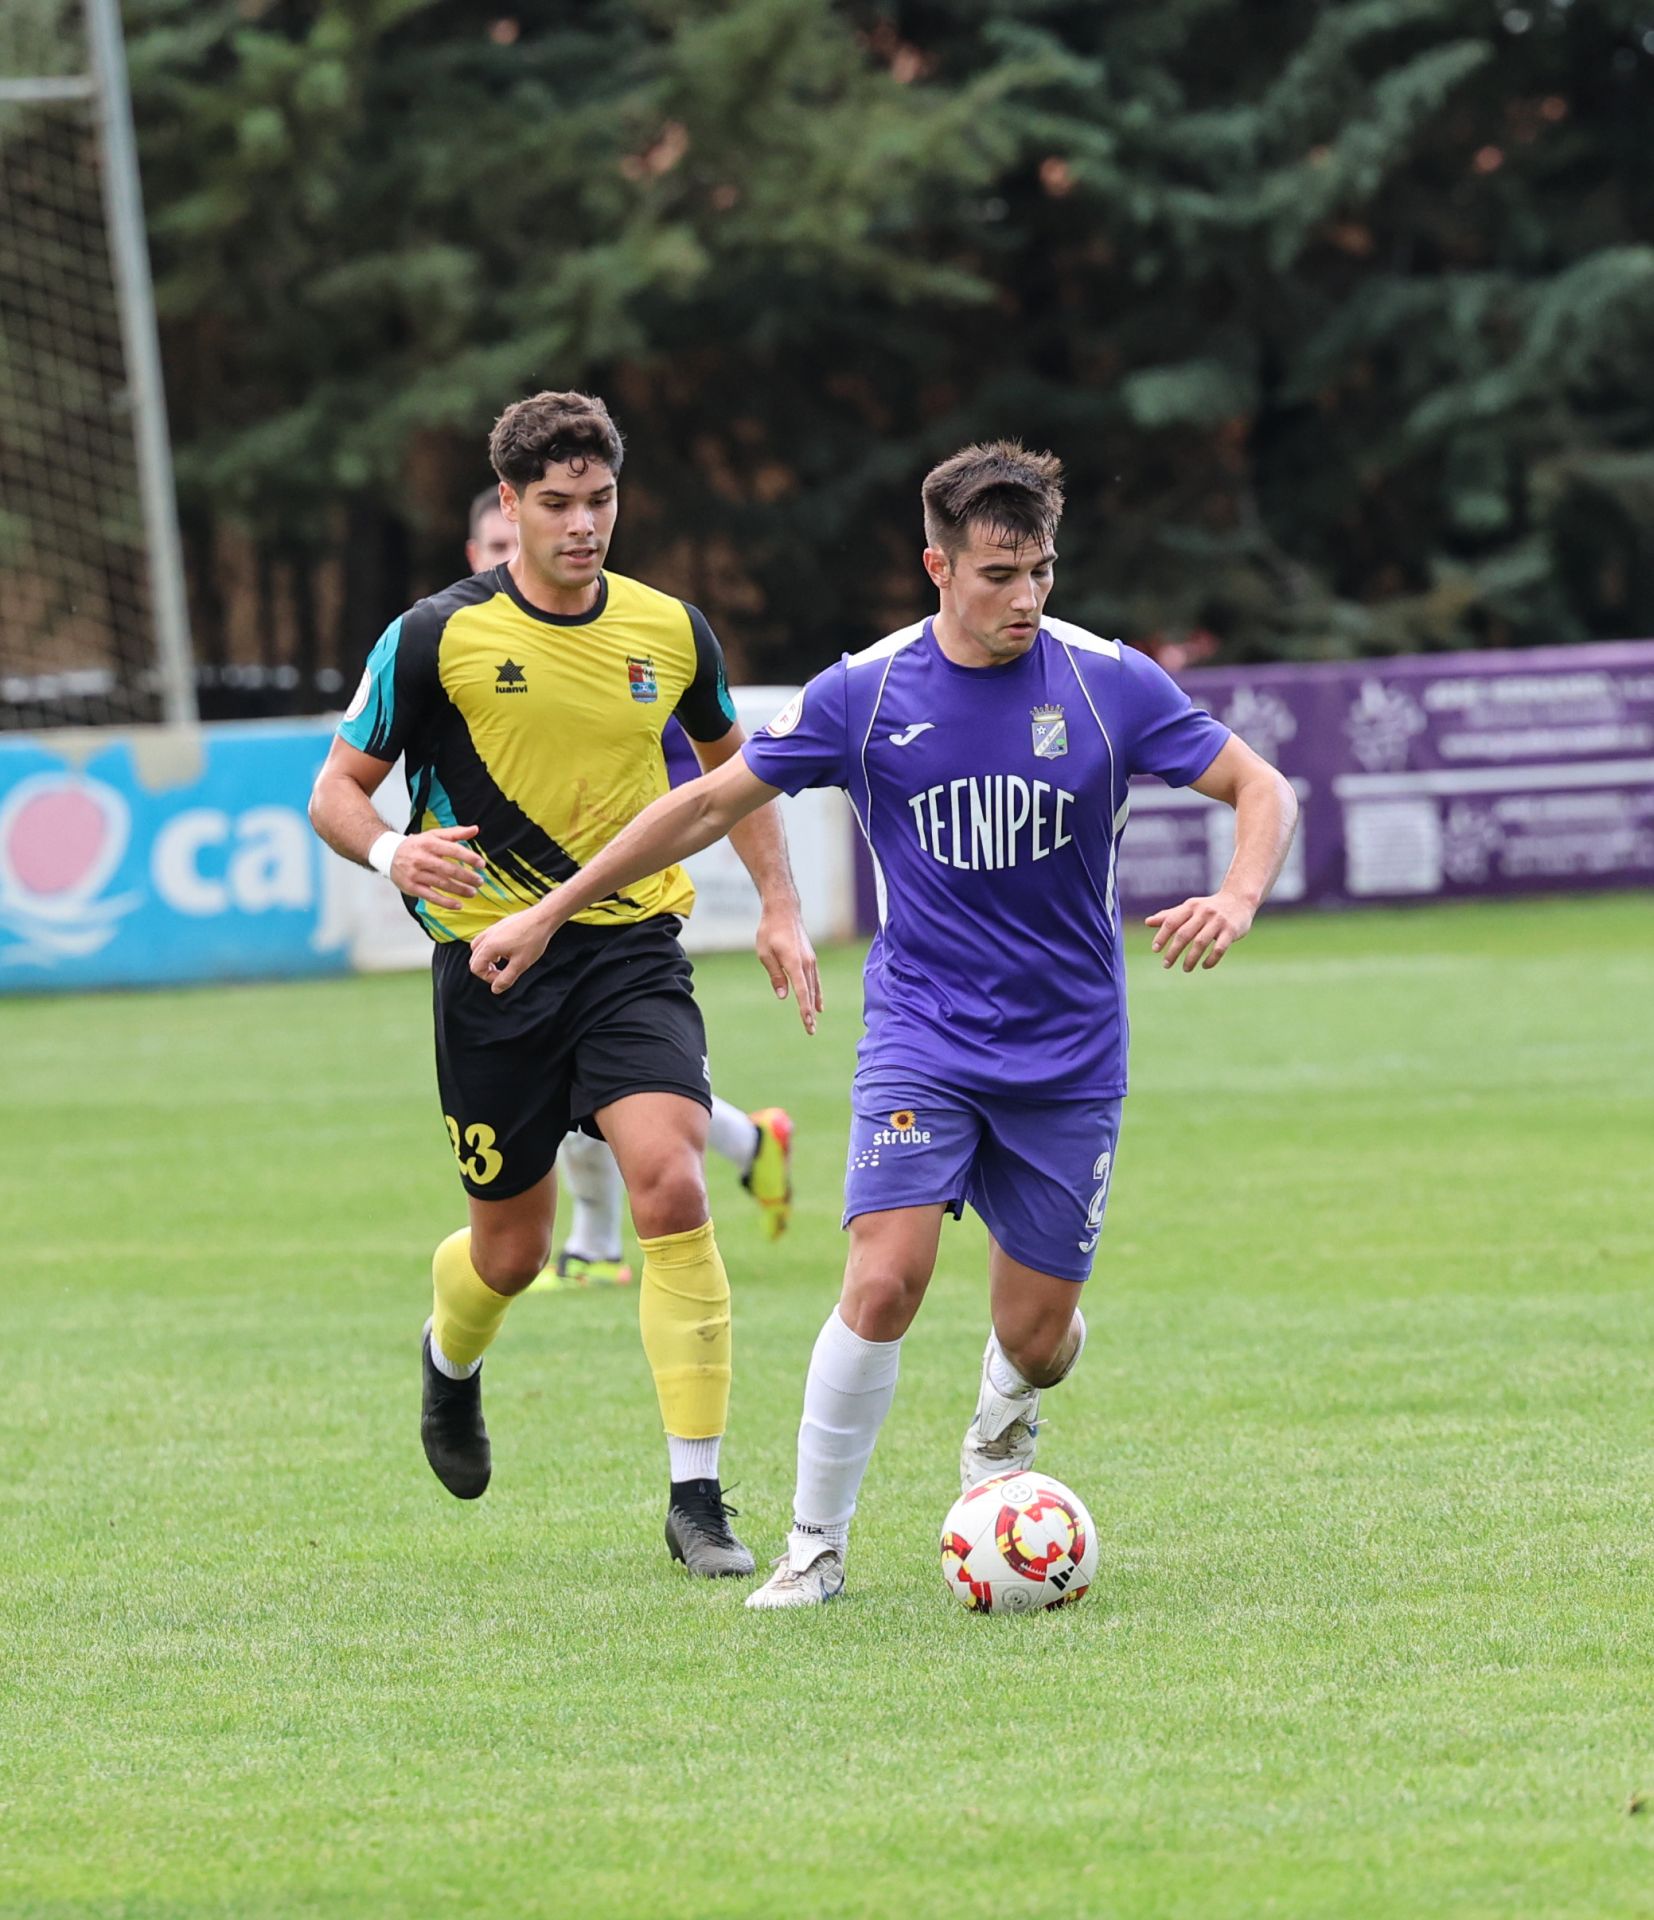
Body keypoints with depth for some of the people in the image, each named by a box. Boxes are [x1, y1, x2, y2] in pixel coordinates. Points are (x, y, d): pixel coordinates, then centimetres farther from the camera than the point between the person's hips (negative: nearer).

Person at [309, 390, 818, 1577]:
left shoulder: (670, 632, 3)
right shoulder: (438, 637, -7)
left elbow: (729, 762, 21)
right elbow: (337, 789, -1)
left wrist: (781, 907, 10)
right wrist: (391, 853, -23)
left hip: (634, 949, 1)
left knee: (672, 1183, -21)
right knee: (513, 1247, 7)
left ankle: (697, 1498, -15)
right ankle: (452, 1358, 47)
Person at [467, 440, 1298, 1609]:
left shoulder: (1109, 684, -7)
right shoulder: (866, 695, -6)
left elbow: (1264, 789, -1)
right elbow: (709, 804, 3)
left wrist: (1237, 902, -23)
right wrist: (549, 912, 4)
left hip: (1068, 1059, 1)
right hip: (921, 1038, -1)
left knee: (1036, 1337, 3)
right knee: (884, 1282, -20)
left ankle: (1001, 1427, 41)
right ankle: (817, 1544, -5)